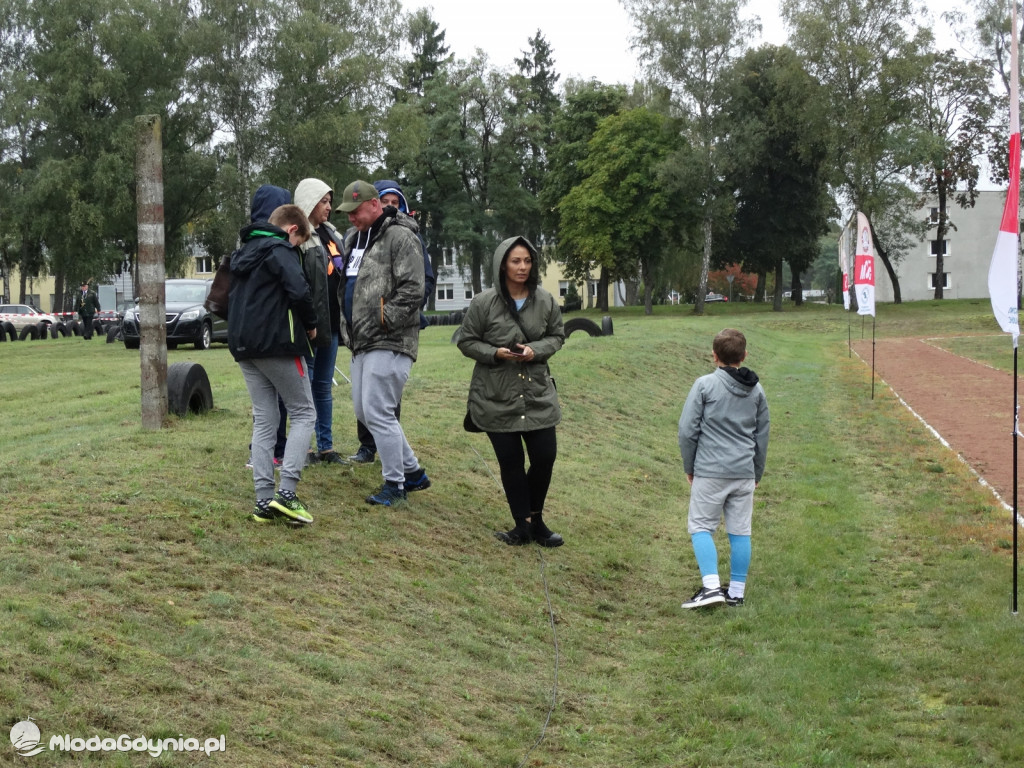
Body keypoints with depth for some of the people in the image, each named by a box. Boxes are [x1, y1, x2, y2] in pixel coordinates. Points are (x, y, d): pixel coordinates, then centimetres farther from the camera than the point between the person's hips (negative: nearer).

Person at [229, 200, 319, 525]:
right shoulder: (280, 250, -9)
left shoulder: (243, 253, 18)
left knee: (263, 420, 10)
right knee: (303, 414, 2)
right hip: (278, 344, -8)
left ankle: (264, 501, 5)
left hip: (244, 348, 8)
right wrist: (311, 324, -6)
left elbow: (229, 298, 23)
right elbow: (298, 291, -22)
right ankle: (286, 493, -11)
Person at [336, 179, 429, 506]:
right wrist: (348, 329, 17)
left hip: (390, 343, -10)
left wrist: (383, 320, -17)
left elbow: (412, 290, -19)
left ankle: (395, 485, 2)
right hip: (361, 343, 10)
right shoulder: (353, 239, 17)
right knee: (363, 410, 12)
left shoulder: (400, 237, -11)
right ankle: (413, 472, 23)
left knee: (377, 412, -10)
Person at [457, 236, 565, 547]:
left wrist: (535, 350, -11)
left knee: (545, 455, 0)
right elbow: (466, 341, 0)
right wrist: (495, 353, -16)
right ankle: (524, 523, 16)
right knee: (510, 460, 3)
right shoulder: (484, 302, -8)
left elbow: (556, 336, 10)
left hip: (538, 393, 2)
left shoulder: (545, 301, -1)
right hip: (496, 396, -2)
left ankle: (535, 518, 21)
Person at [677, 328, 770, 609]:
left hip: (710, 472, -4)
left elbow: (688, 430, -7)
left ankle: (711, 585, -10)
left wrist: (689, 467, 5)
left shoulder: (705, 385, -7)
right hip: (744, 474, 4)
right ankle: (737, 591, 13)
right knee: (740, 531, 8)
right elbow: (762, 435, 16)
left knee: (701, 526, 3)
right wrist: (757, 473, 25)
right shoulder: (756, 390, 9)